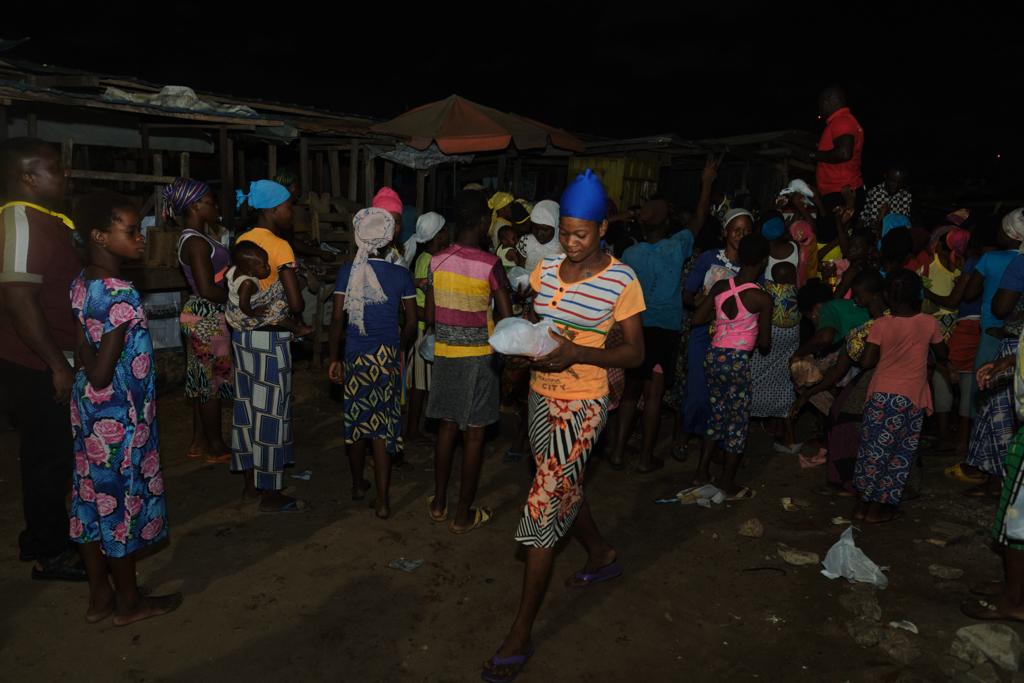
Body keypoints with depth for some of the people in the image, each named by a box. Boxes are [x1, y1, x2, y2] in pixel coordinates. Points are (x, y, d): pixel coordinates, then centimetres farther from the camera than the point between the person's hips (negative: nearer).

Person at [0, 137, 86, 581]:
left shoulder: (44, 220, 12)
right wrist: (58, 365, -24)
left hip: (44, 364, 9)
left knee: (47, 454, 19)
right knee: (49, 457, 1)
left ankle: (40, 536, 34)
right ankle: (50, 555, 16)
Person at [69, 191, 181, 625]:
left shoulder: (82, 284, 4)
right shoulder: (122, 296, -24)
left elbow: (82, 356, 8)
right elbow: (100, 375, -24)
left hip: (88, 412, 9)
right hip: (119, 415, -8)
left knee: (94, 499, 17)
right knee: (122, 501, 6)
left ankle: (99, 597, 32)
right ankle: (130, 603, 24)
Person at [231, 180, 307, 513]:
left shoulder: (243, 240, 8)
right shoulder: (280, 246, -15)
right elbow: (296, 303, -19)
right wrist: (290, 311, 1)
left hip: (242, 332, 8)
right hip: (270, 336, -8)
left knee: (247, 405, 15)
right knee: (271, 411, 1)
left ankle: (250, 483, 27)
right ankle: (270, 494, 11)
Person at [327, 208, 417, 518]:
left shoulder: (347, 271, -5)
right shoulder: (401, 274, -6)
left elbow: (337, 317, -5)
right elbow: (411, 322, -4)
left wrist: (334, 358, 3)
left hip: (355, 356, 1)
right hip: (387, 357, -1)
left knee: (356, 420, 17)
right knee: (383, 425, 4)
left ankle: (358, 484, 34)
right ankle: (382, 500, 5)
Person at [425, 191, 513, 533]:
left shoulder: (437, 261, -2)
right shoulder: (490, 265, -16)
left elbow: (429, 316, 4)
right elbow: (507, 320, -15)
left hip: (444, 353, 5)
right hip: (478, 355, -5)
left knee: (447, 428, 17)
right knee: (473, 435, 6)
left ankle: (439, 503, 27)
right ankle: (463, 514, 16)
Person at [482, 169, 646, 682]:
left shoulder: (621, 281, -12)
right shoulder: (546, 269, 3)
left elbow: (634, 352, -10)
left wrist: (577, 353, -24)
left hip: (582, 405, -6)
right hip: (541, 396, 7)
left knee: (543, 508, -7)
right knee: (564, 490, 23)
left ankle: (521, 635, 5)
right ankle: (602, 556, 52)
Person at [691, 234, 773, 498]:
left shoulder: (720, 286, 0)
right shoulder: (762, 298, -12)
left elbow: (697, 318, 8)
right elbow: (764, 343, -6)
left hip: (713, 356, 5)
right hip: (737, 361, -5)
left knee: (717, 414, 20)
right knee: (738, 421, 9)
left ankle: (702, 472, 27)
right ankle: (727, 483, 18)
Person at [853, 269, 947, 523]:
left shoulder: (881, 325, -10)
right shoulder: (929, 323, -4)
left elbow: (866, 362, -10)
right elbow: (942, 354, 11)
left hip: (881, 395, 0)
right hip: (913, 397, 0)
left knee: (873, 449, 10)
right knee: (900, 455, 10)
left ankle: (862, 504, 18)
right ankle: (878, 508, 14)